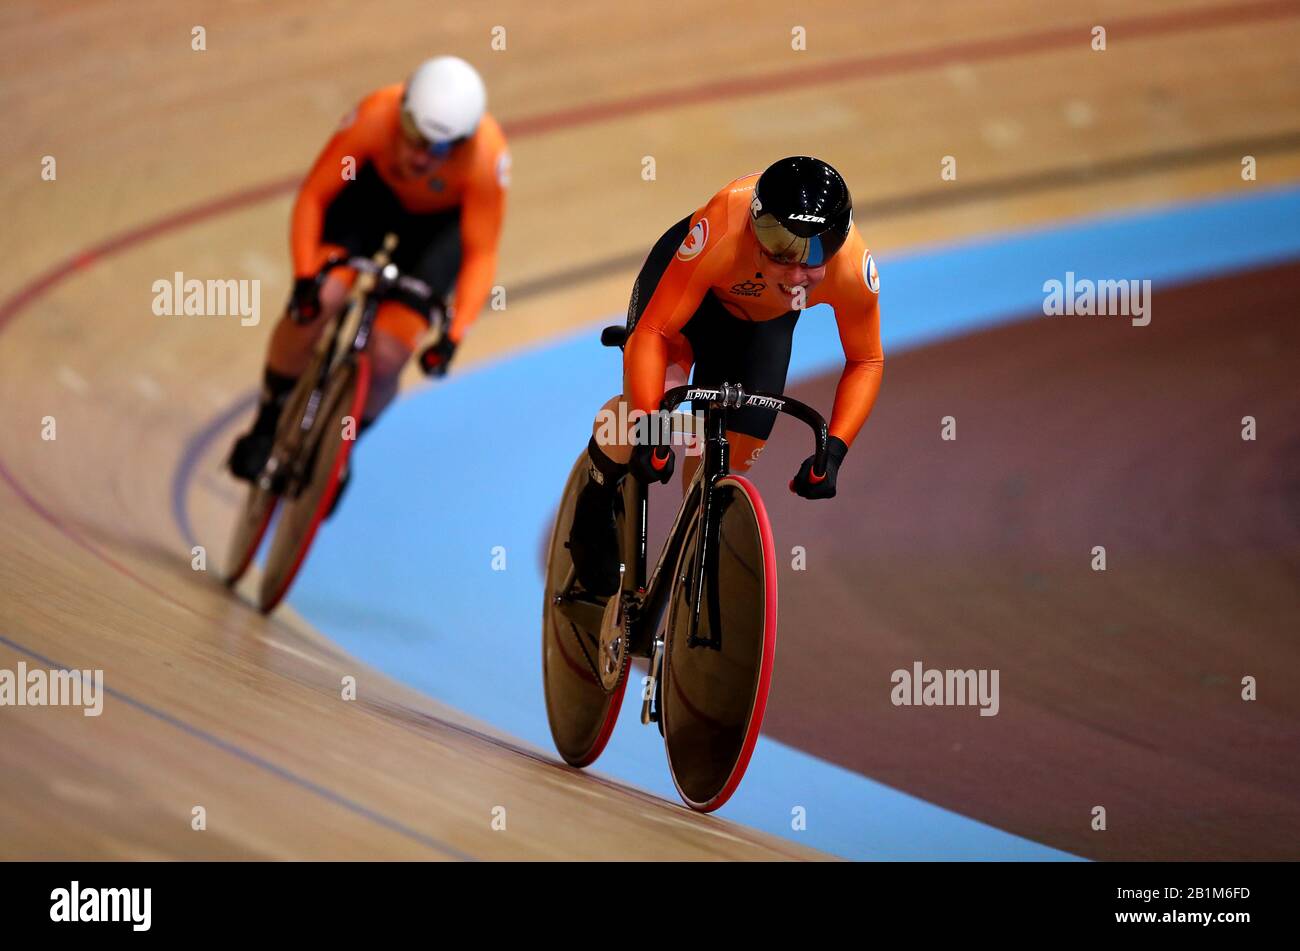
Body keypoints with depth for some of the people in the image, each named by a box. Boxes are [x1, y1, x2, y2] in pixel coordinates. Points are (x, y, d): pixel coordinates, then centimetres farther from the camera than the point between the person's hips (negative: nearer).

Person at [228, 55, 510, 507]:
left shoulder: (486, 157, -37)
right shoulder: (375, 118, -37)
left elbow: (481, 254, -25)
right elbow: (313, 195, -23)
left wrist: (452, 336, -34)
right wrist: (304, 277, -33)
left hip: (442, 221, 0)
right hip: (374, 194, 0)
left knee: (385, 361, -11)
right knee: (316, 303, -25)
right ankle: (267, 423, -2)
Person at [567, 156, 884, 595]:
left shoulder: (853, 268, -37)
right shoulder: (721, 232, -45)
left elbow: (866, 361, -19)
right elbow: (652, 332, -37)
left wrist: (834, 451, -32)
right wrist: (648, 432, -48)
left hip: (762, 320, 3)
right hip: (688, 284, -3)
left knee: (726, 464, -4)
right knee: (648, 400, -28)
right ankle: (594, 504, 3)